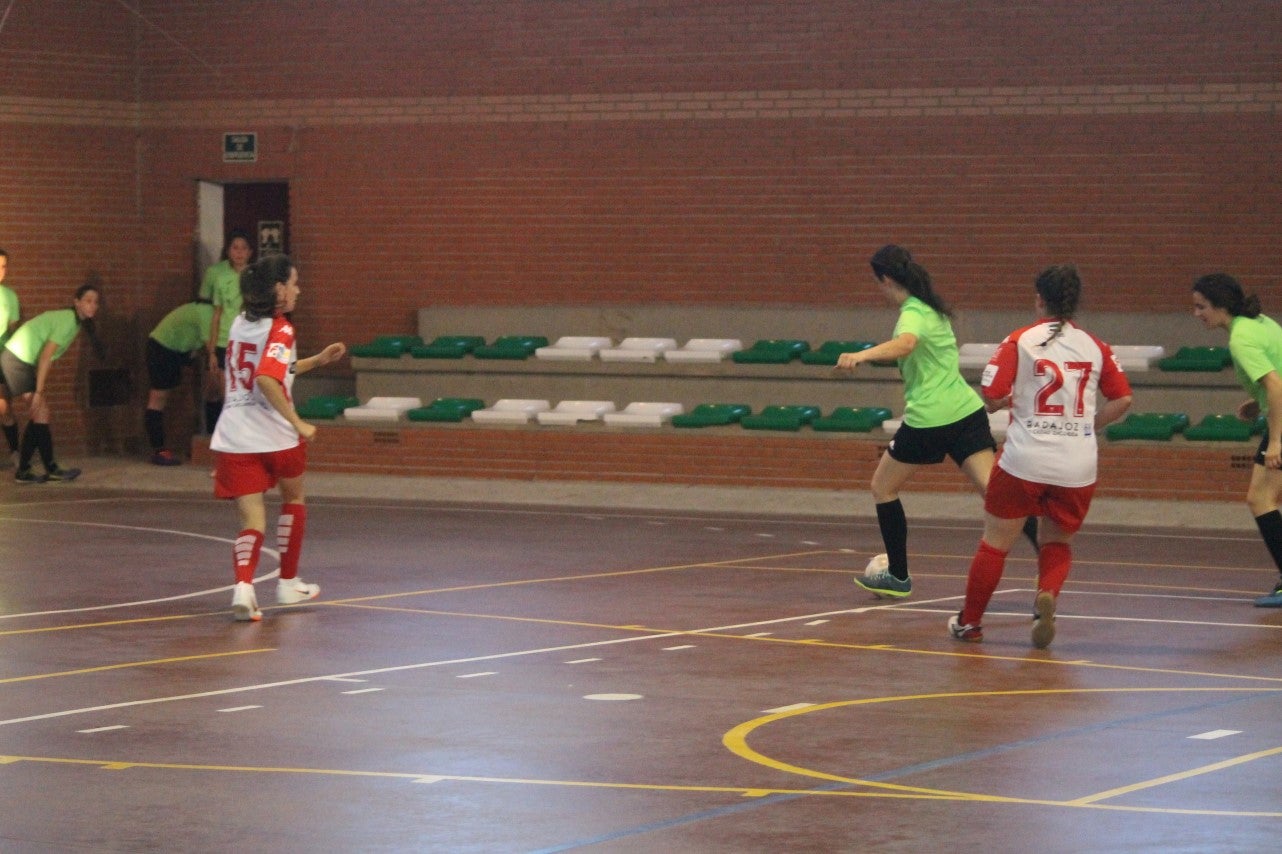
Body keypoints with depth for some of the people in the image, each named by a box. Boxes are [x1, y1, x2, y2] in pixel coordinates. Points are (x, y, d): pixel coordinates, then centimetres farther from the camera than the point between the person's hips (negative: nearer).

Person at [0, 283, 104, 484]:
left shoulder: (74, 320, 12)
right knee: (41, 413, -8)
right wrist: (39, 392, -22)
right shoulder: (68, 321, -17)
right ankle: (51, 469, -3)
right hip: (18, 360, -10)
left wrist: (42, 386, 8)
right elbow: (45, 356, -22)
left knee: (39, 415, 9)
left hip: (23, 361, 10)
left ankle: (23, 471, 11)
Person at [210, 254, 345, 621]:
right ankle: (288, 583, 31)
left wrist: (317, 360, 27)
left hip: (234, 436, 5)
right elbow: (267, 380, -25)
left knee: (253, 522, 0)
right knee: (293, 499, 23)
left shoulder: (241, 323, 13)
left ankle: (243, 586, -26)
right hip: (274, 436, -5)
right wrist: (298, 423, -21)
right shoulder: (280, 330, -10)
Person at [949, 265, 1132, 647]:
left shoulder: (1020, 340, -3)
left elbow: (991, 397, -10)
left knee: (995, 542, 13)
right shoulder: (1095, 346, 6)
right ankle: (1047, 595, -10)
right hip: (1078, 466, 2)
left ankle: (970, 622, 21)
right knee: (1056, 542, 19)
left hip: (1025, 461, -2)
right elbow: (1123, 399, 5)